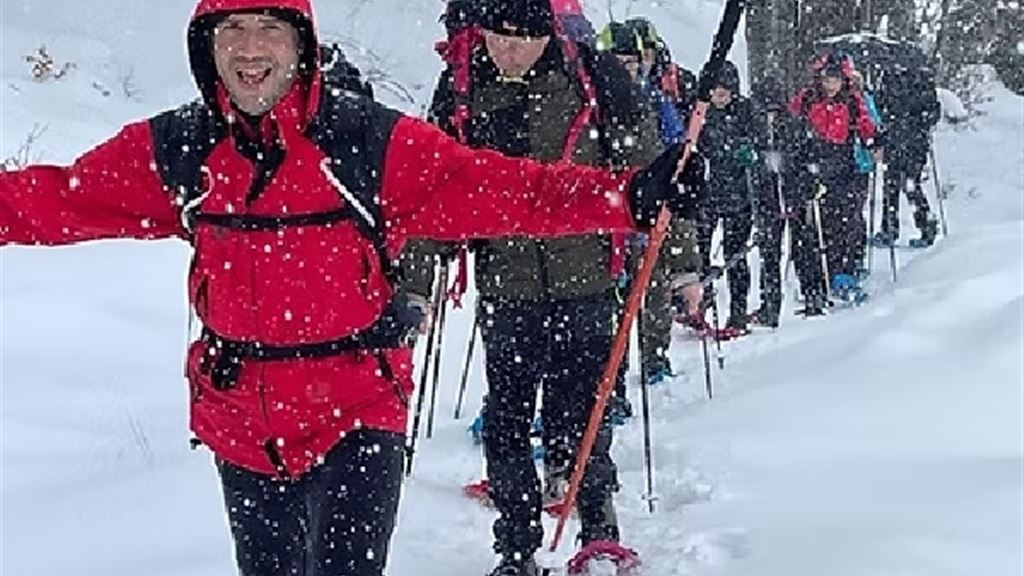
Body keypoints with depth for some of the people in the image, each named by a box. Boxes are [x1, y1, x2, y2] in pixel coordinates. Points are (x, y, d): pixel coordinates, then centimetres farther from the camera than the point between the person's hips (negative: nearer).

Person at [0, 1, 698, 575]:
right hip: (241, 422, 4)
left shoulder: (371, 141, -12)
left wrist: (629, 194, -28)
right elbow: (58, 199, 4)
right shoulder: (175, 152, -3)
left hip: (357, 414, -3)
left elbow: (500, 188, -17)